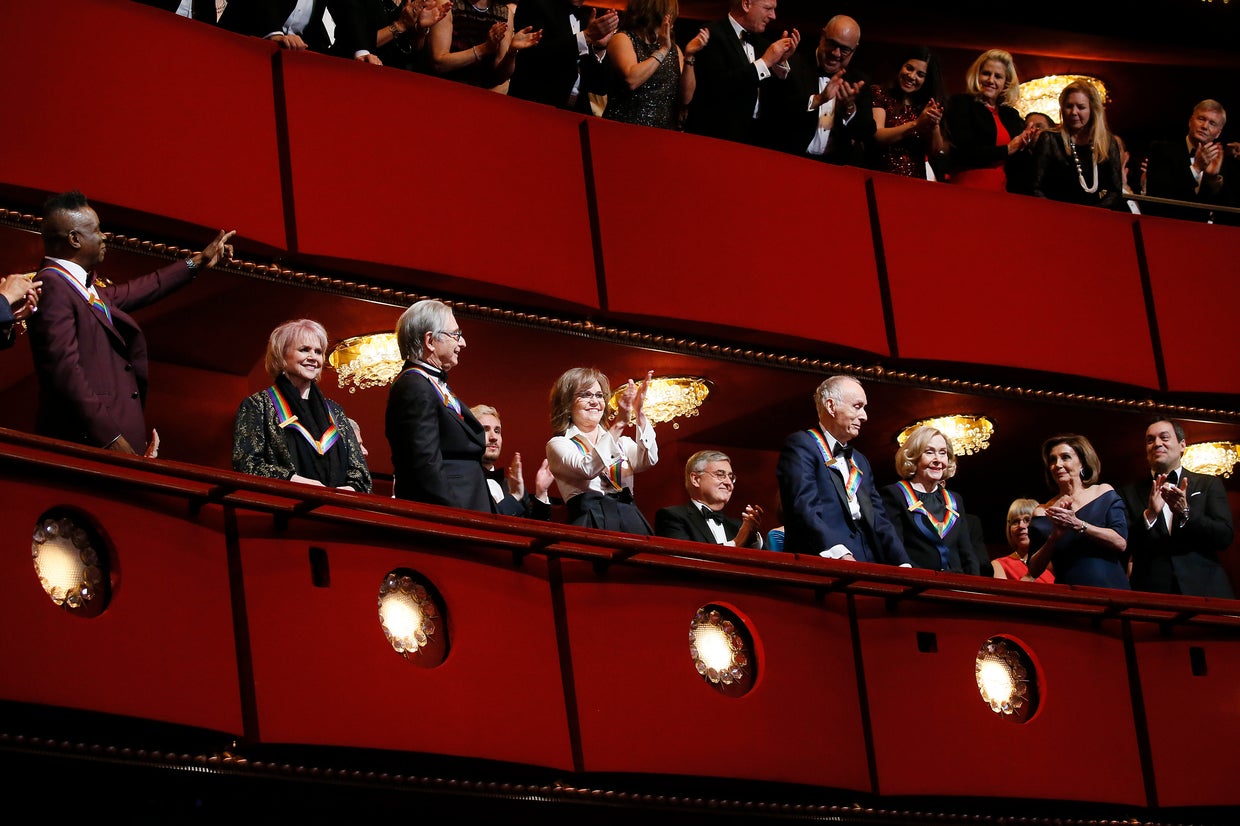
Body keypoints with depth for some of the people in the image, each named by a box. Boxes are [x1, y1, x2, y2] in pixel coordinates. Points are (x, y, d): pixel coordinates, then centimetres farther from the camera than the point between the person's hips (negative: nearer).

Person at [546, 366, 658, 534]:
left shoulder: (620, 441, 22)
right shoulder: (558, 445, 9)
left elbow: (648, 461, 1)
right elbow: (589, 469, -12)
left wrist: (639, 414, -9)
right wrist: (619, 424, -17)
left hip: (630, 519, 4)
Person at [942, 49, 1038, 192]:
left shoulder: (1011, 115, 15)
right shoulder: (961, 104, 1)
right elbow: (964, 152, -13)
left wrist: (1024, 145, -5)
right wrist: (1007, 149, -6)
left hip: (1000, 192, 5)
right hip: (967, 189, -5)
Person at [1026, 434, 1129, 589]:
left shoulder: (1104, 493, 10)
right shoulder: (1042, 512, 11)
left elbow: (1120, 543, -3)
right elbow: (1034, 571, 6)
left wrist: (1077, 524, -11)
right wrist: (1054, 537, -9)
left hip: (1110, 586, -1)